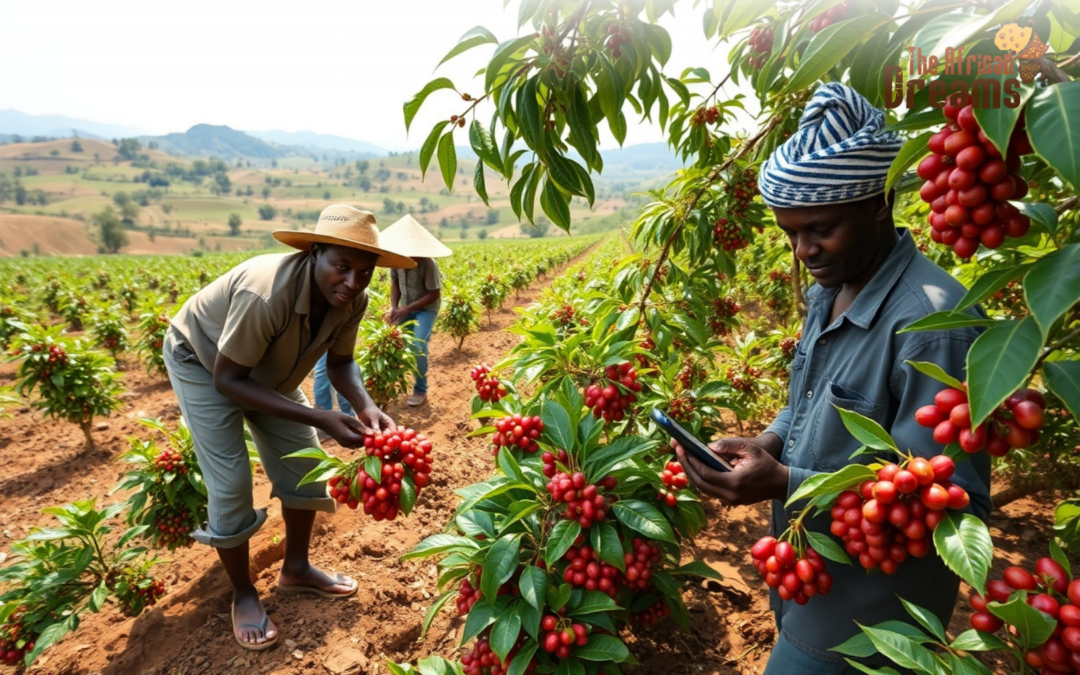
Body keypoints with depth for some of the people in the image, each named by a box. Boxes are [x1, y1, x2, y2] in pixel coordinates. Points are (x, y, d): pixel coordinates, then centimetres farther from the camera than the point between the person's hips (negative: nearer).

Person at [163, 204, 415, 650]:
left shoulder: (351, 300, -24)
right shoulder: (267, 294, -43)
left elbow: (340, 362, -8)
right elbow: (227, 379, -34)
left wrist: (366, 406, -29)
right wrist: (319, 419, -40)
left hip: (267, 368, 6)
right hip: (203, 362, -6)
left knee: (303, 465, 7)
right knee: (230, 486, -8)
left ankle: (296, 569, 28)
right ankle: (243, 594, 16)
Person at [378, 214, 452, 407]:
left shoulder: (427, 263, -27)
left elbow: (434, 294, -21)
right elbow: (395, 283, 2)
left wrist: (408, 308, -25)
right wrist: (394, 307, -13)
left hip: (426, 308, -5)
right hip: (405, 308, 6)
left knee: (417, 346, -21)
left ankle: (421, 390, -2)